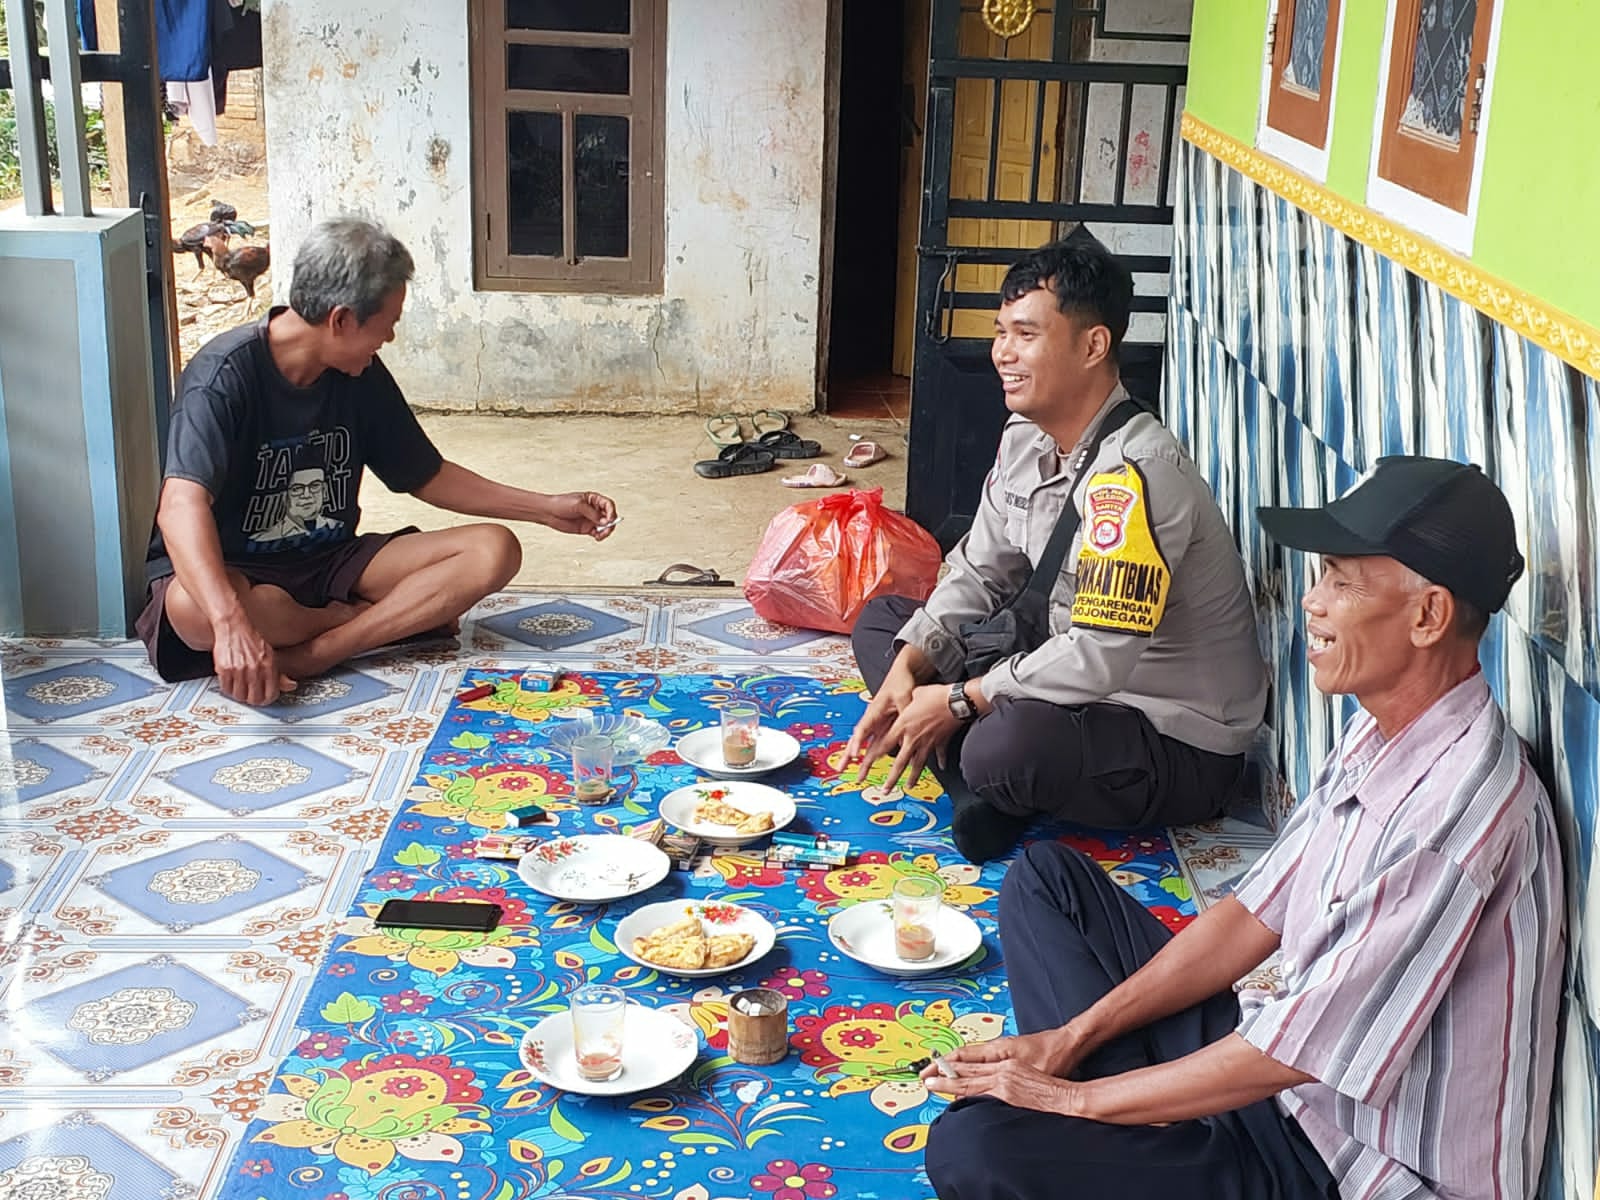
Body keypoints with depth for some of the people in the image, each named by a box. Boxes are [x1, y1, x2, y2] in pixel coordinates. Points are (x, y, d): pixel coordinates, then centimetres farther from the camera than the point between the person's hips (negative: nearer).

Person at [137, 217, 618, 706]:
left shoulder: (362, 376, 0)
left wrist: (548, 509, 6)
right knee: (194, 608, -43)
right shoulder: (226, 372, -21)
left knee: (494, 551, -13)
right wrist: (232, 622, -53)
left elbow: (428, 477, 14)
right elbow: (182, 507, -36)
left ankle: (303, 657, -25)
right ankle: (398, 618, -18)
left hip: (328, 562, 6)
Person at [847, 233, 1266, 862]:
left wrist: (958, 699, -22)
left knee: (1007, 745, -40)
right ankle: (983, 788, -9)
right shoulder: (1026, 438, 1)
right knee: (881, 620, 9)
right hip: (1080, 684, 9)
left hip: (1184, 746, -9)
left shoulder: (1130, 472, -29)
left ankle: (990, 786, -3)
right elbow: (978, 574, 9)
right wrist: (907, 667, -7)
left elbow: (1101, 657, -33)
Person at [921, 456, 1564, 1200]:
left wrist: (1076, 1098, -14)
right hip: (1284, 1061, 10)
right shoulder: (1380, 735, 2)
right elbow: (1254, 918, 7)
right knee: (1044, 877, 13)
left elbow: (1292, 1056, -25)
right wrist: (1072, 1038, 1)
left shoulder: (1458, 810, -29)